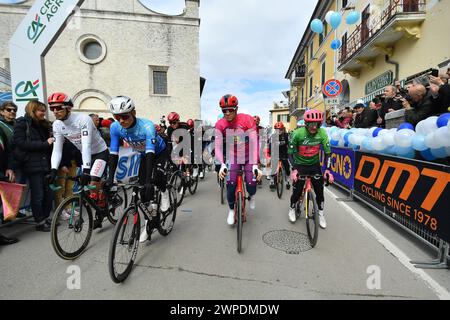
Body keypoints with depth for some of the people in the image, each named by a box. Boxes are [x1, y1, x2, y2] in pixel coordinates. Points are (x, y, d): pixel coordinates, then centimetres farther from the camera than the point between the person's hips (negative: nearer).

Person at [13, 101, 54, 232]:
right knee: (38, 195, 0)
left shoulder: (44, 125, 17)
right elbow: (20, 143, -13)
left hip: (46, 163, 6)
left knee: (49, 193, 7)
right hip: (33, 165, -6)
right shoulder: (22, 124, -2)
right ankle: (39, 223, 13)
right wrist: (44, 144, -17)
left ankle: (46, 218, 22)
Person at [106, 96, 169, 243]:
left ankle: (164, 192, 4)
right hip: (144, 155, 4)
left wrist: (149, 180, -51)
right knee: (143, 190, -2)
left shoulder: (147, 126, -37)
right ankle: (149, 223, 16)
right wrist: (110, 178, -26)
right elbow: (114, 153, -19)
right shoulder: (115, 127, -22)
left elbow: (151, 153, -44)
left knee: (156, 177, -33)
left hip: (160, 152, -4)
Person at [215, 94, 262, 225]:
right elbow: (218, 146, -17)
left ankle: (252, 196, 31)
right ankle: (231, 210, 17)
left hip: (248, 156, -1)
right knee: (230, 184, -10)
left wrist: (255, 165, -31)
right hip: (233, 157, 1)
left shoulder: (247, 120, -21)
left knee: (251, 183, -9)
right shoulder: (220, 125, -15)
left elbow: (254, 143, -25)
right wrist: (222, 165, -31)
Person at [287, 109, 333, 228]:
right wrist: (294, 170, -26)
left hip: (314, 165, 3)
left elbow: (327, 152, -8)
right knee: (297, 191, -1)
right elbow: (290, 153, -16)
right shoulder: (297, 134, -22)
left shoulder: (322, 133, -14)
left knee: (320, 190, 1)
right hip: (300, 165, -2)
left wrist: (327, 169, -17)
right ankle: (292, 208, 29)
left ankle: (321, 213, 25)